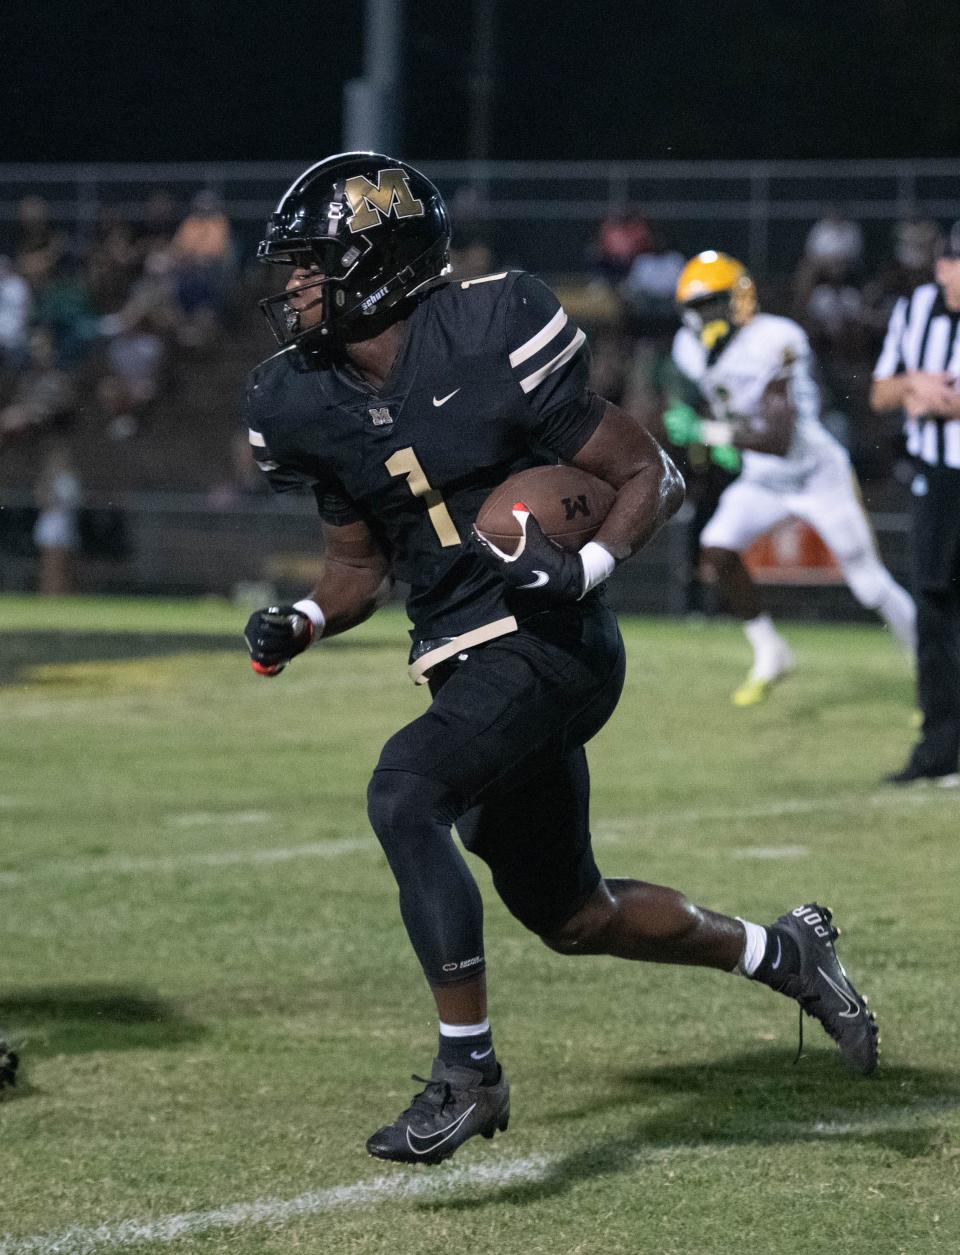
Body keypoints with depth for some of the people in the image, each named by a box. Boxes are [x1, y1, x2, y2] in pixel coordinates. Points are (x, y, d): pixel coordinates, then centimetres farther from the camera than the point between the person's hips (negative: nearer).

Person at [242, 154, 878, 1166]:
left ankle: (467, 1070, -18)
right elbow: (359, 565, 16)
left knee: (403, 795, -28)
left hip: (545, 643, -8)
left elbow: (651, 476, -8)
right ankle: (782, 954, 40)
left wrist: (586, 567, -24)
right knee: (572, 916, 16)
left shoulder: (488, 342, -15)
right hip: (465, 664, 8)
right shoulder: (311, 406, 4)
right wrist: (299, 625, -3)